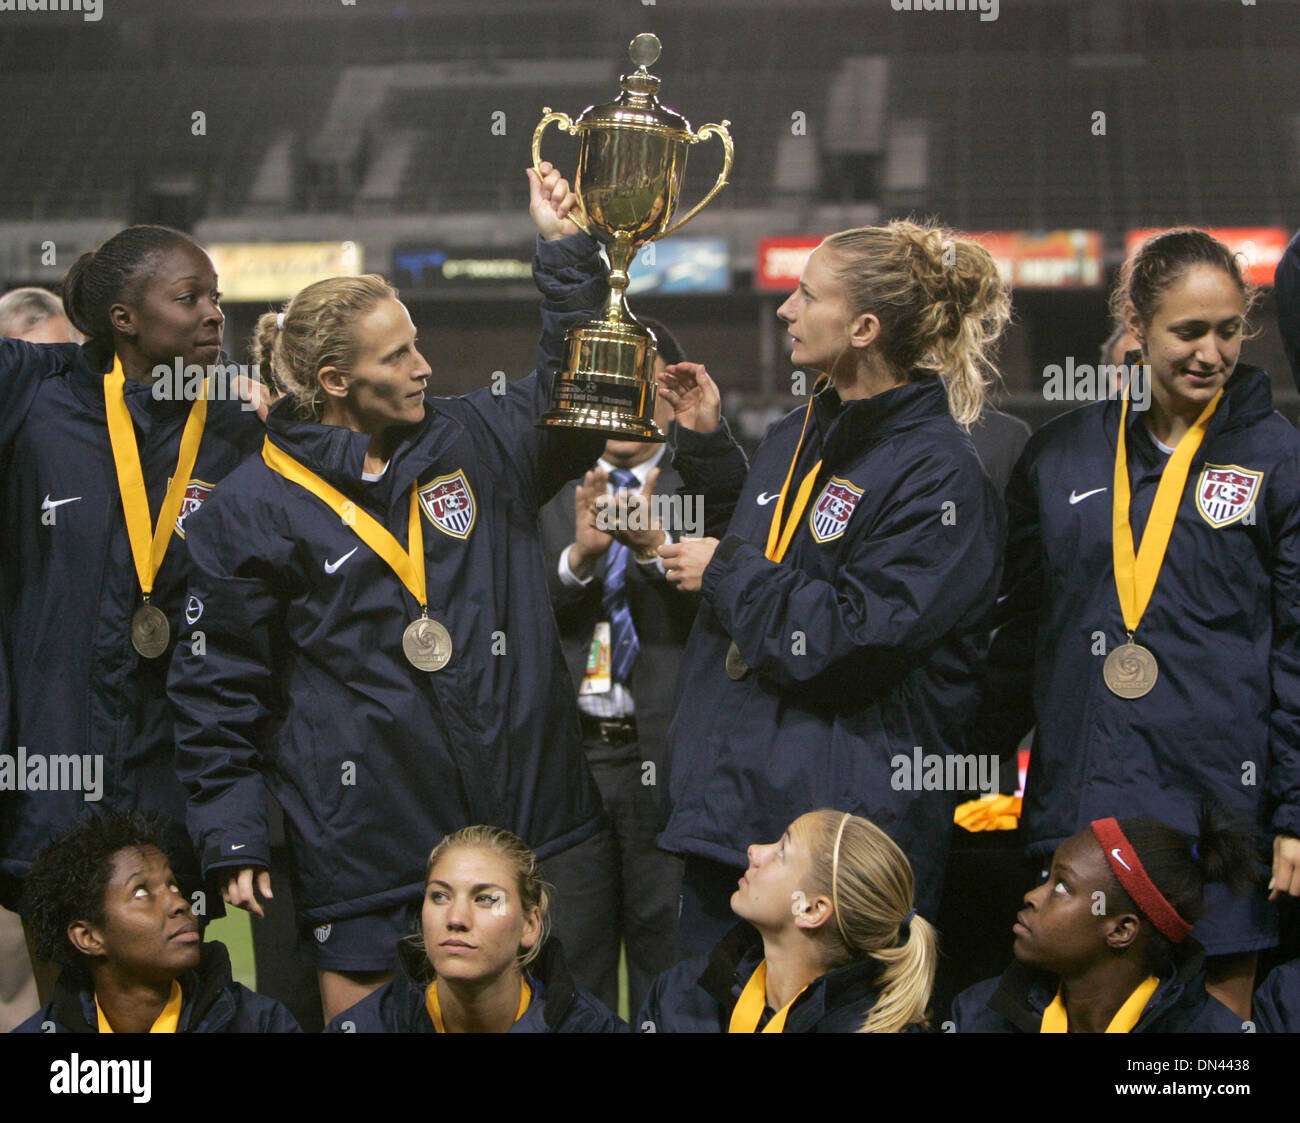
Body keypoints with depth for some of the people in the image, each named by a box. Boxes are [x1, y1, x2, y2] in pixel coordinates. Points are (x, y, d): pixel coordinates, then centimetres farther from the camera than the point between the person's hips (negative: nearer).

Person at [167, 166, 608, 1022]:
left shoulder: (474, 442, 7)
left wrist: (568, 249, 11)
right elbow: (219, 685, 0)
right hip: (364, 842, -3)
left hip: (520, 812, 4)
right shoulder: (252, 510, -4)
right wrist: (233, 838, -3)